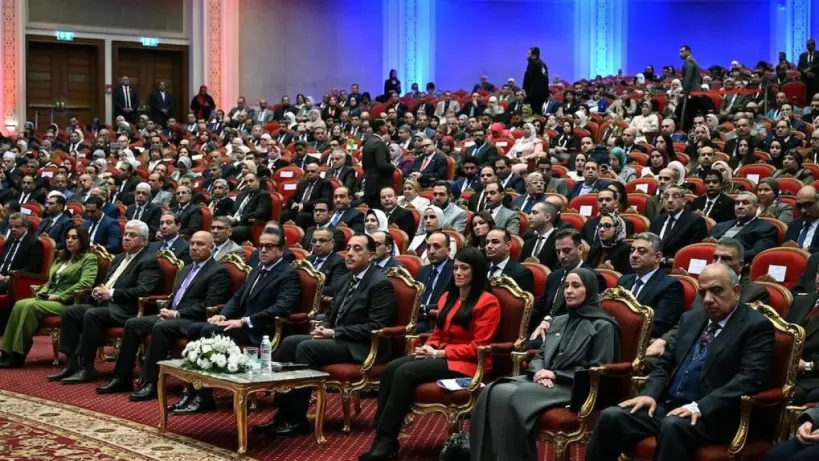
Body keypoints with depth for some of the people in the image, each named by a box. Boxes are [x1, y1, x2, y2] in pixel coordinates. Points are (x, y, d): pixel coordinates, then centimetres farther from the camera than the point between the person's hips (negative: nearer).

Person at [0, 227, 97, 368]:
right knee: (19, 305, -21)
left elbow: (85, 283, -15)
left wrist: (59, 296, -17)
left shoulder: (89, 258, 0)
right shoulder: (62, 258, 25)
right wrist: (42, 292, 4)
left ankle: (18, 355, -27)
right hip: (49, 298, 7)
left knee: (31, 306, -30)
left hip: (68, 302, -7)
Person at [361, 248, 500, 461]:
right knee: (391, 368, -20)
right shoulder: (447, 297, 18)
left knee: (405, 372, -28)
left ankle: (387, 441, -26)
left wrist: (438, 353, -15)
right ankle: (381, 436, -26)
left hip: (466, 363, -8)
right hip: (440, 355, 8)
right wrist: (427, 348, -1)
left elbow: (478, 347, -12)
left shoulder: (487, 302, -7)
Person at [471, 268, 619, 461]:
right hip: (545, 379, 7)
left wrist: (556, 375, -12)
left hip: (573, 388, -7)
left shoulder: (603, 326, -1)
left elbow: (598, 372, -8)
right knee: (493, 391, -22)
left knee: (512, 397, -30)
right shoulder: (559, 321, 22)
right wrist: (539, 371, -7)